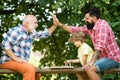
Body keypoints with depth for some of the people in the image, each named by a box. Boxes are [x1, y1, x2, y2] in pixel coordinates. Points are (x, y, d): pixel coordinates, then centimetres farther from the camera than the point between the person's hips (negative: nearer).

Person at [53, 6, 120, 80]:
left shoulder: (102, 25, -18)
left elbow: (100, 45, -28)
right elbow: (75, 30, 16)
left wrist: (92, 61, -34)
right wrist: (60, 24, 13)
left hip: (113, 58, -10)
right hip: (105, 57, 10)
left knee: (89, 69, -26)